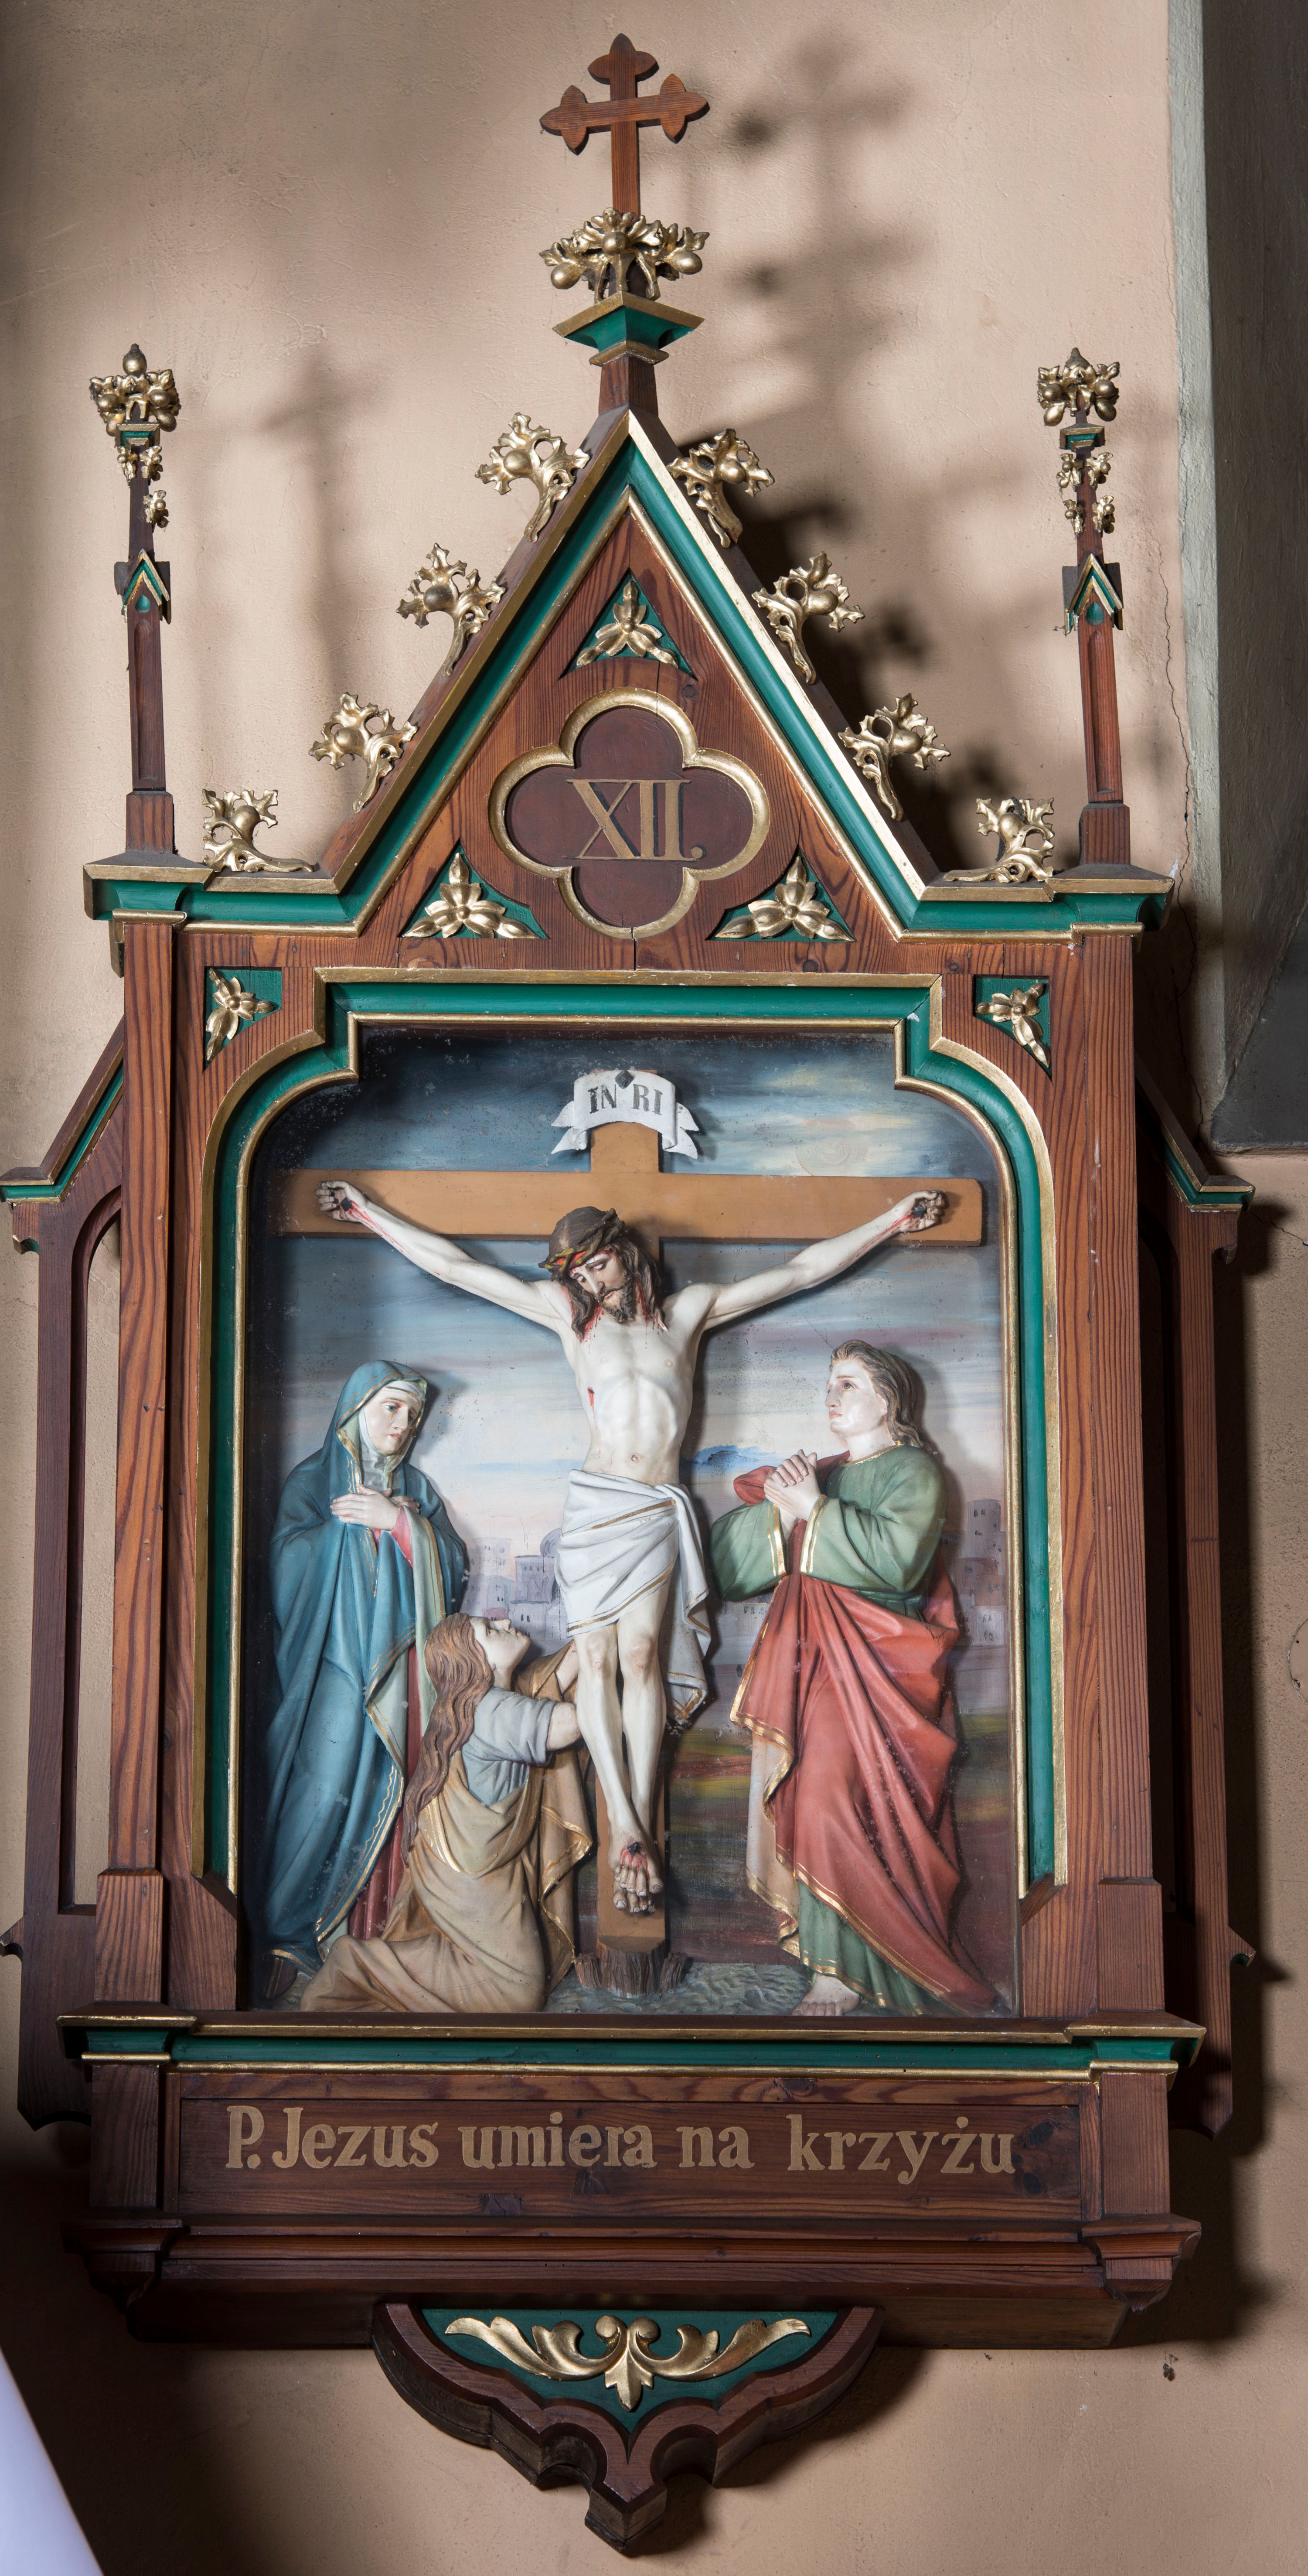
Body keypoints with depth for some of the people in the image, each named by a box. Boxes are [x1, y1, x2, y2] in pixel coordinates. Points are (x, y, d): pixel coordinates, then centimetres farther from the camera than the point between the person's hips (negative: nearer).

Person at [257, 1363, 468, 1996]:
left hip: (402, 1665, 4)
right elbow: (294, 1558, -10)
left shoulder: (416, 1490, 19)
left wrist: (397, 1522, -7)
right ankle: (284, 1936, -12)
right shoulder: (313, 1483, 7)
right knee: (325, 1791, -15)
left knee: (389, 1794, -3)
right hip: (339, 1663, -4)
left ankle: (381, 1929, 0)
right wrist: (354, 1523, -7)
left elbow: (453, 1567, 5)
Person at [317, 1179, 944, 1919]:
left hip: (660, 1510, -1)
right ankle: (626, 1829, -11)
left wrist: (894, 1220, 16)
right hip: (598, 1499, 1)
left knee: (640, 1654, -14)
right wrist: (369, 1212, 13)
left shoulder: (689, 1311, 14)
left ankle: (639, 1829, -16)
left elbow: (802, 1270, 17)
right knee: (598, 1656, -9)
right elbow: (455, 1264, 14)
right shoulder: (571, 1314, 13)